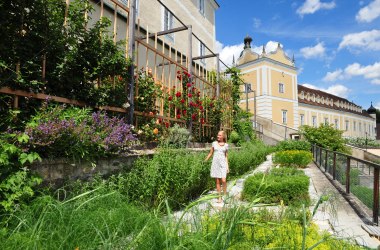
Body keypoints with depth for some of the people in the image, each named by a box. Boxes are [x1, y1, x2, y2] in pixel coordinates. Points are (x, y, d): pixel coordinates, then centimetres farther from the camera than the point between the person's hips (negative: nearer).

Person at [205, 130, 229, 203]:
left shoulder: (226, 145, 5)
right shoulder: (214, 143, 4)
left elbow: (226, 156, 9)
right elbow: (210, 153, 11)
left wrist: (227, 166, 4)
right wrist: (205, 161, 10)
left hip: (223, 164, -1)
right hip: (215, 164, 1)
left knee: (223, 180, -11)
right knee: (217, 181, 4)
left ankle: (225, 195, 11)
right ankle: (219, 197, 16)